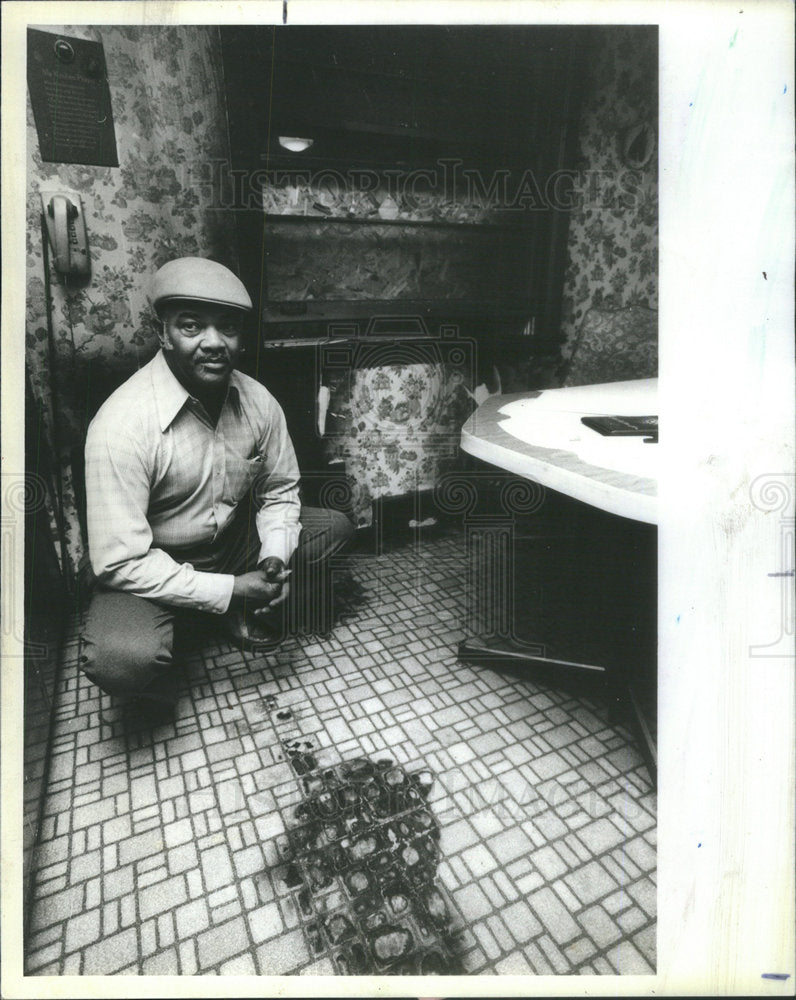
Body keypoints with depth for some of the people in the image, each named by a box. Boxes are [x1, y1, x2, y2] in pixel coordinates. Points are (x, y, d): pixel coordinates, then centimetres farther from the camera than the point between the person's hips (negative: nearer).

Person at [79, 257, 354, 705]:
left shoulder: (259, 402, -11)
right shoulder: (122, 424, -27)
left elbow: (279, 489, 3)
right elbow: (121, 562, -26)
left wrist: (274, 559, -15)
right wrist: (228, 590, -26)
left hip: (235, 539, 6)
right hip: (151, 568, -5)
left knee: (336, 527, -3)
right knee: (121, 659, -33)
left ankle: (250, 612, 13)